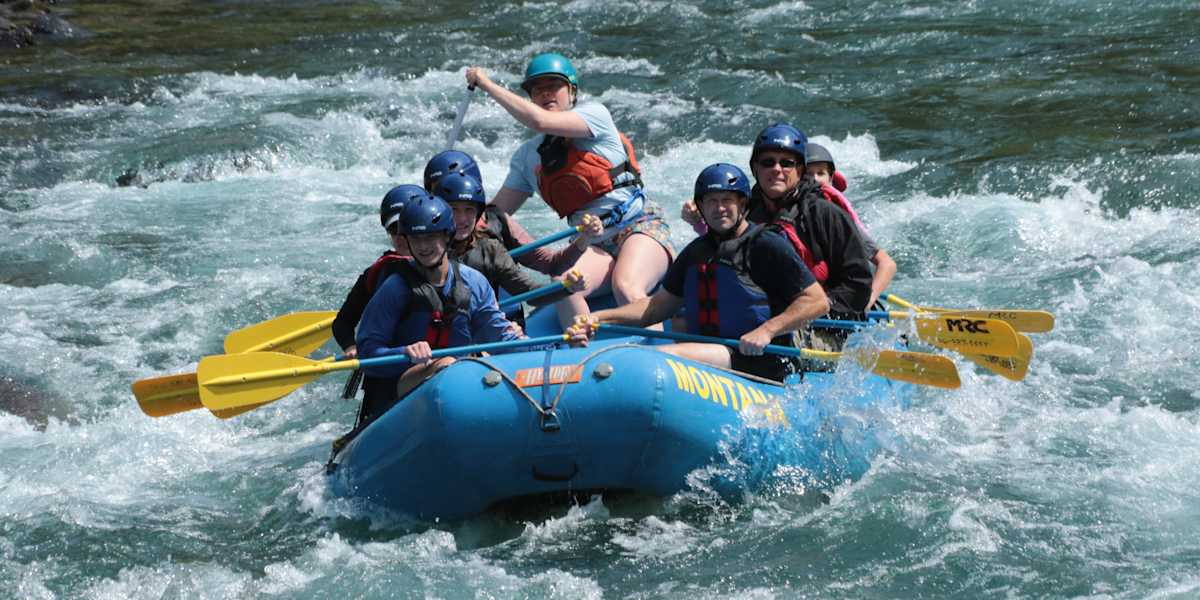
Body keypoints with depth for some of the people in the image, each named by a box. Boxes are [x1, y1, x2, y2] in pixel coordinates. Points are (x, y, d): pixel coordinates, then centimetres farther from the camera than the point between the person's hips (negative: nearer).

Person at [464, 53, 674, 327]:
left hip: (639, 225, -4)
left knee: (625, 288, -35)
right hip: (595, 245, 4)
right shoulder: (527, 155, 16)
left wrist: (488, 85, -10)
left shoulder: (594, 114, -1)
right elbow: (496, 212, 19)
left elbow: (540, 121, -18)